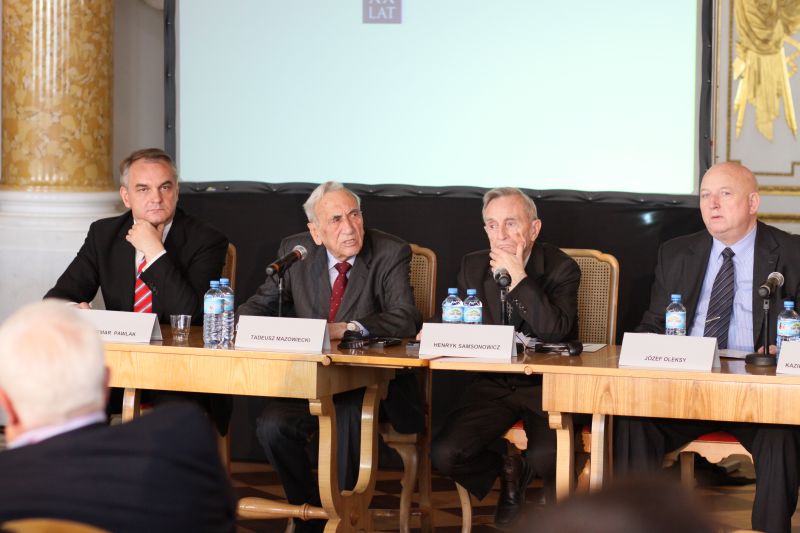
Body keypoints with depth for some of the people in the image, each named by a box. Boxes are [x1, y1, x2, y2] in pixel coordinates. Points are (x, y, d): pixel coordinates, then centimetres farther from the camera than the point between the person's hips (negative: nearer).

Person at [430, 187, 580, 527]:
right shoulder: (473, 266, 7)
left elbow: (555, 332, -22)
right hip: (492, 384, 4)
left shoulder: (561, 268, -7)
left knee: (546, 457, -31)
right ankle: (508, 474, 15)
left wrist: (519, 279, -24)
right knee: (443, 453, -18)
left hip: (546, 384, -4)